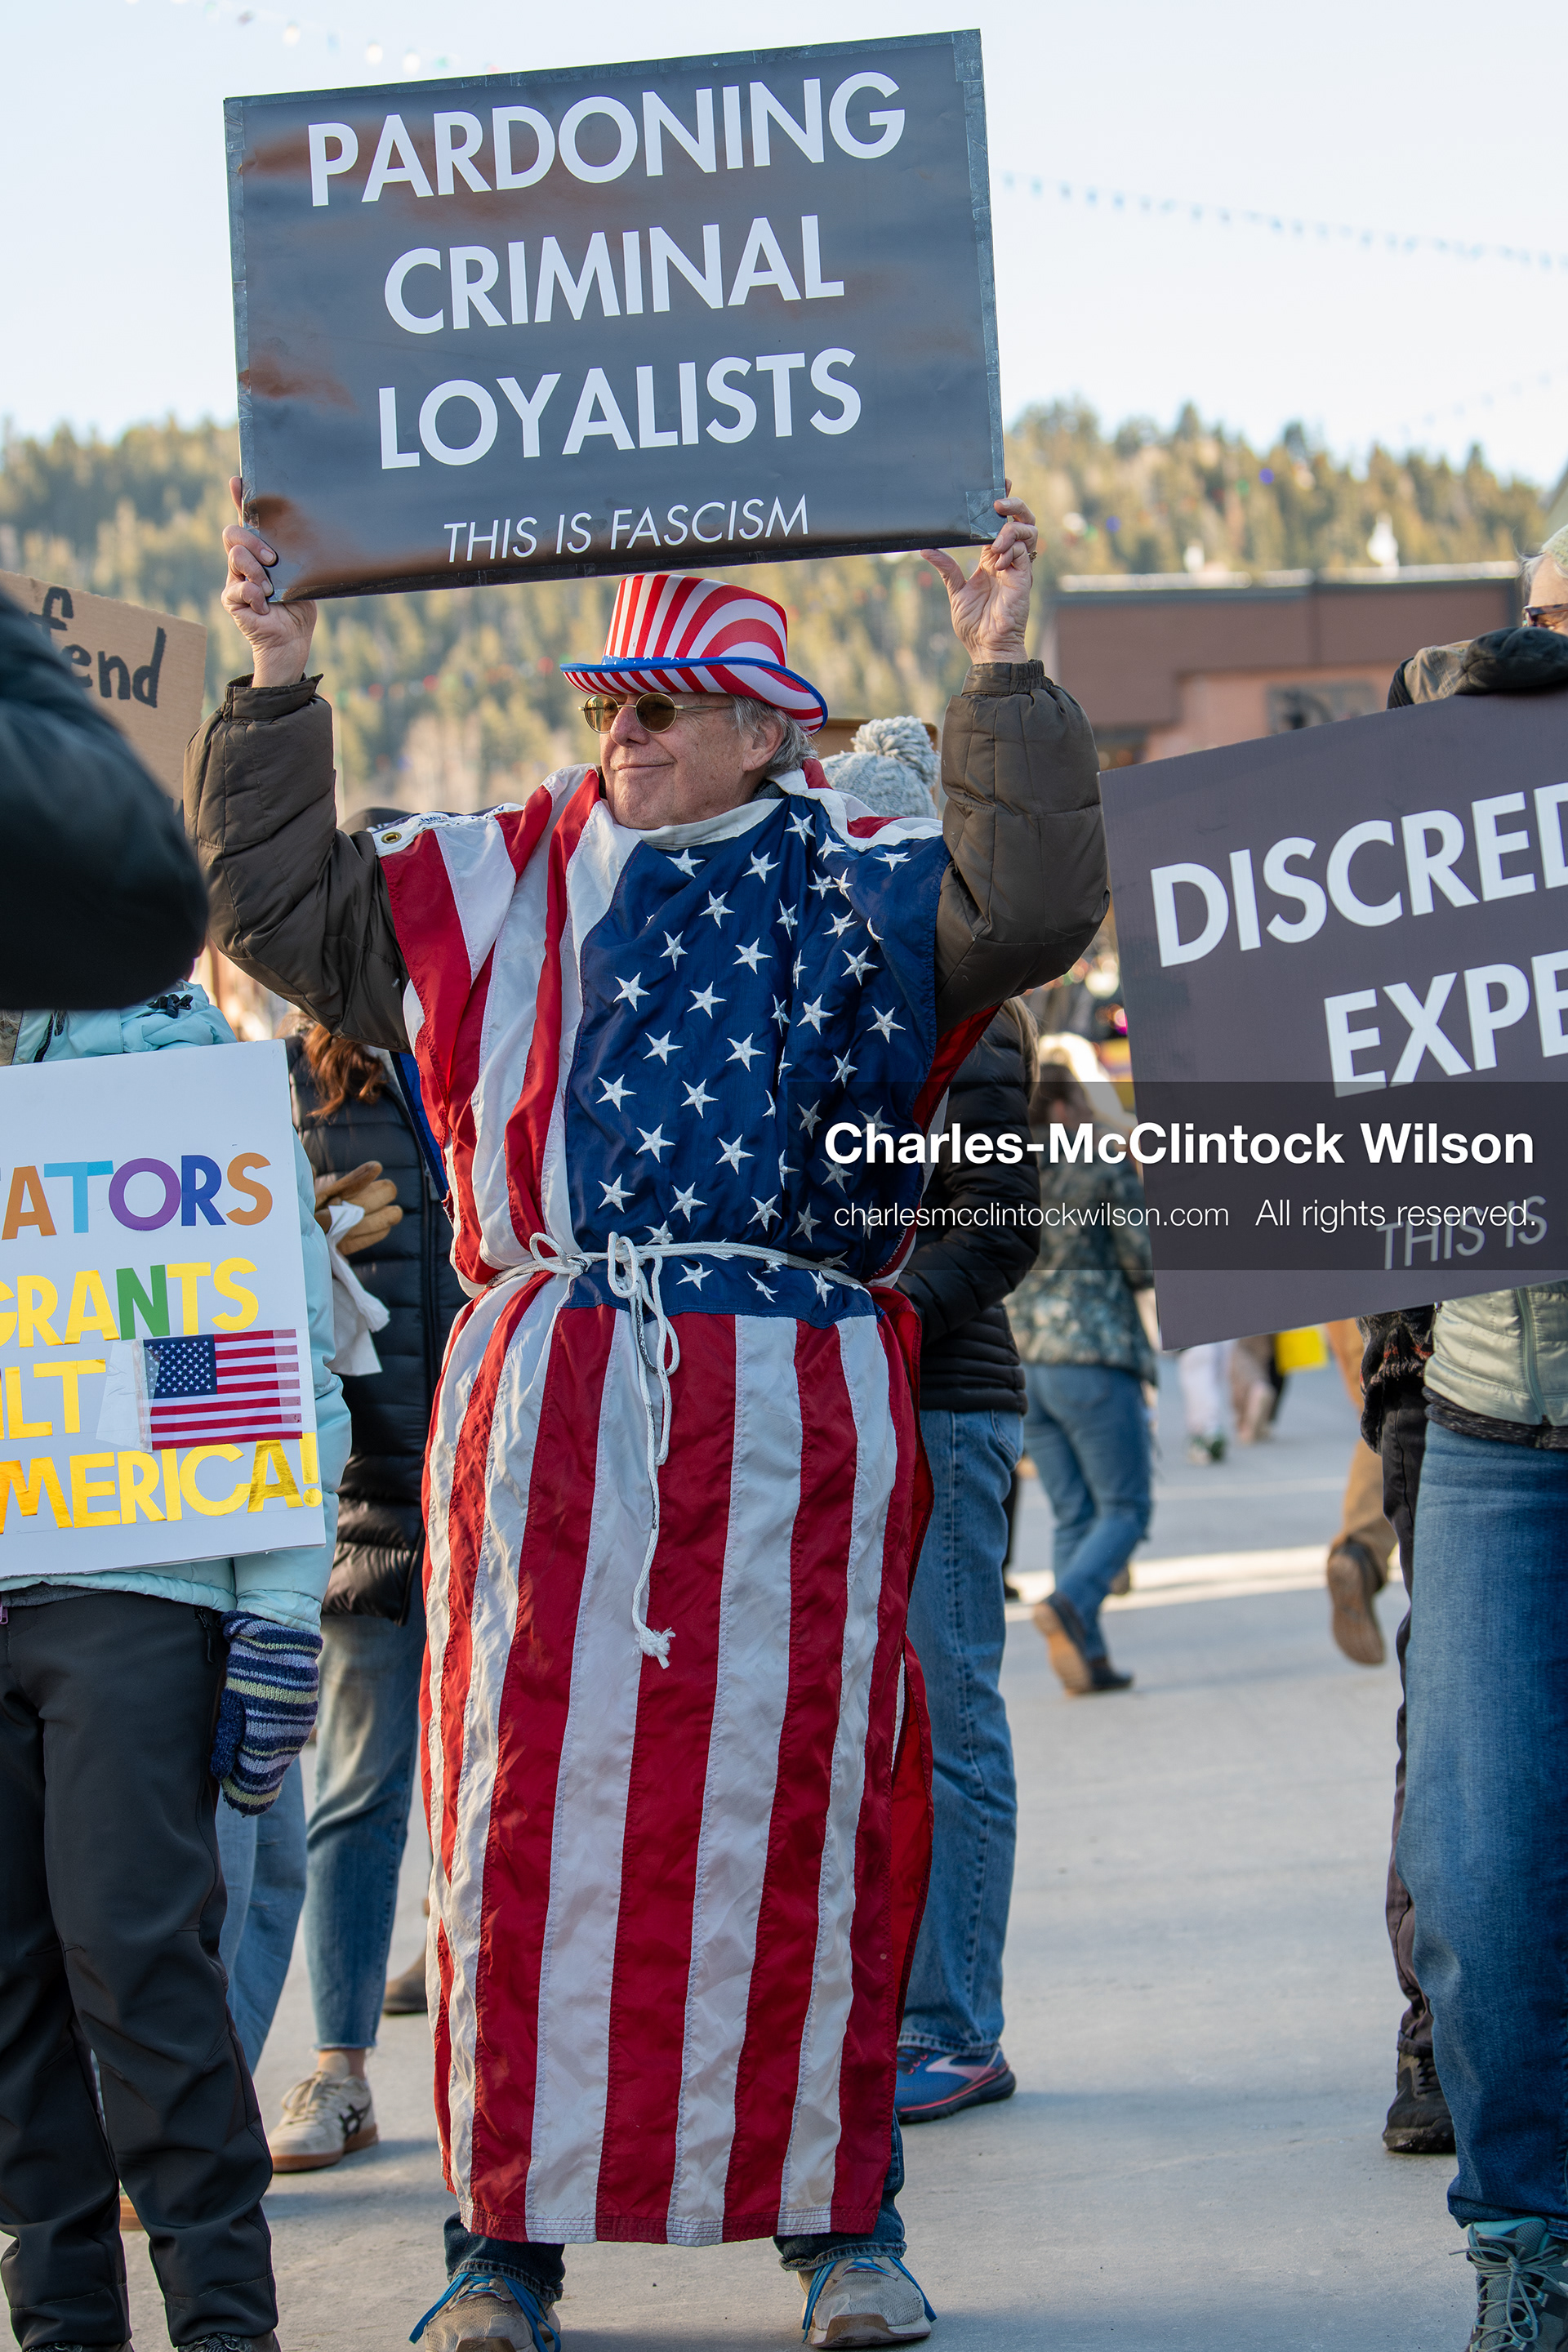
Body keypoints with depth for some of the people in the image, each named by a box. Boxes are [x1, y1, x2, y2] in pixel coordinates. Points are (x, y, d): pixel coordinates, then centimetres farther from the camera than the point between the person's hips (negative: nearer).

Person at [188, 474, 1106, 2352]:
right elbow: (282, 910, 15)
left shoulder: (863, 884, 10)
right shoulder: (494, 880, 15)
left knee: (803, 1797, 2)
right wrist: (278, 689, 8)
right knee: (526, 1797, -1)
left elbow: (1028, 908, -6)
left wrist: (999, 680, -10)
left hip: (796, 1412, -1)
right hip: (549, 1402, 1)